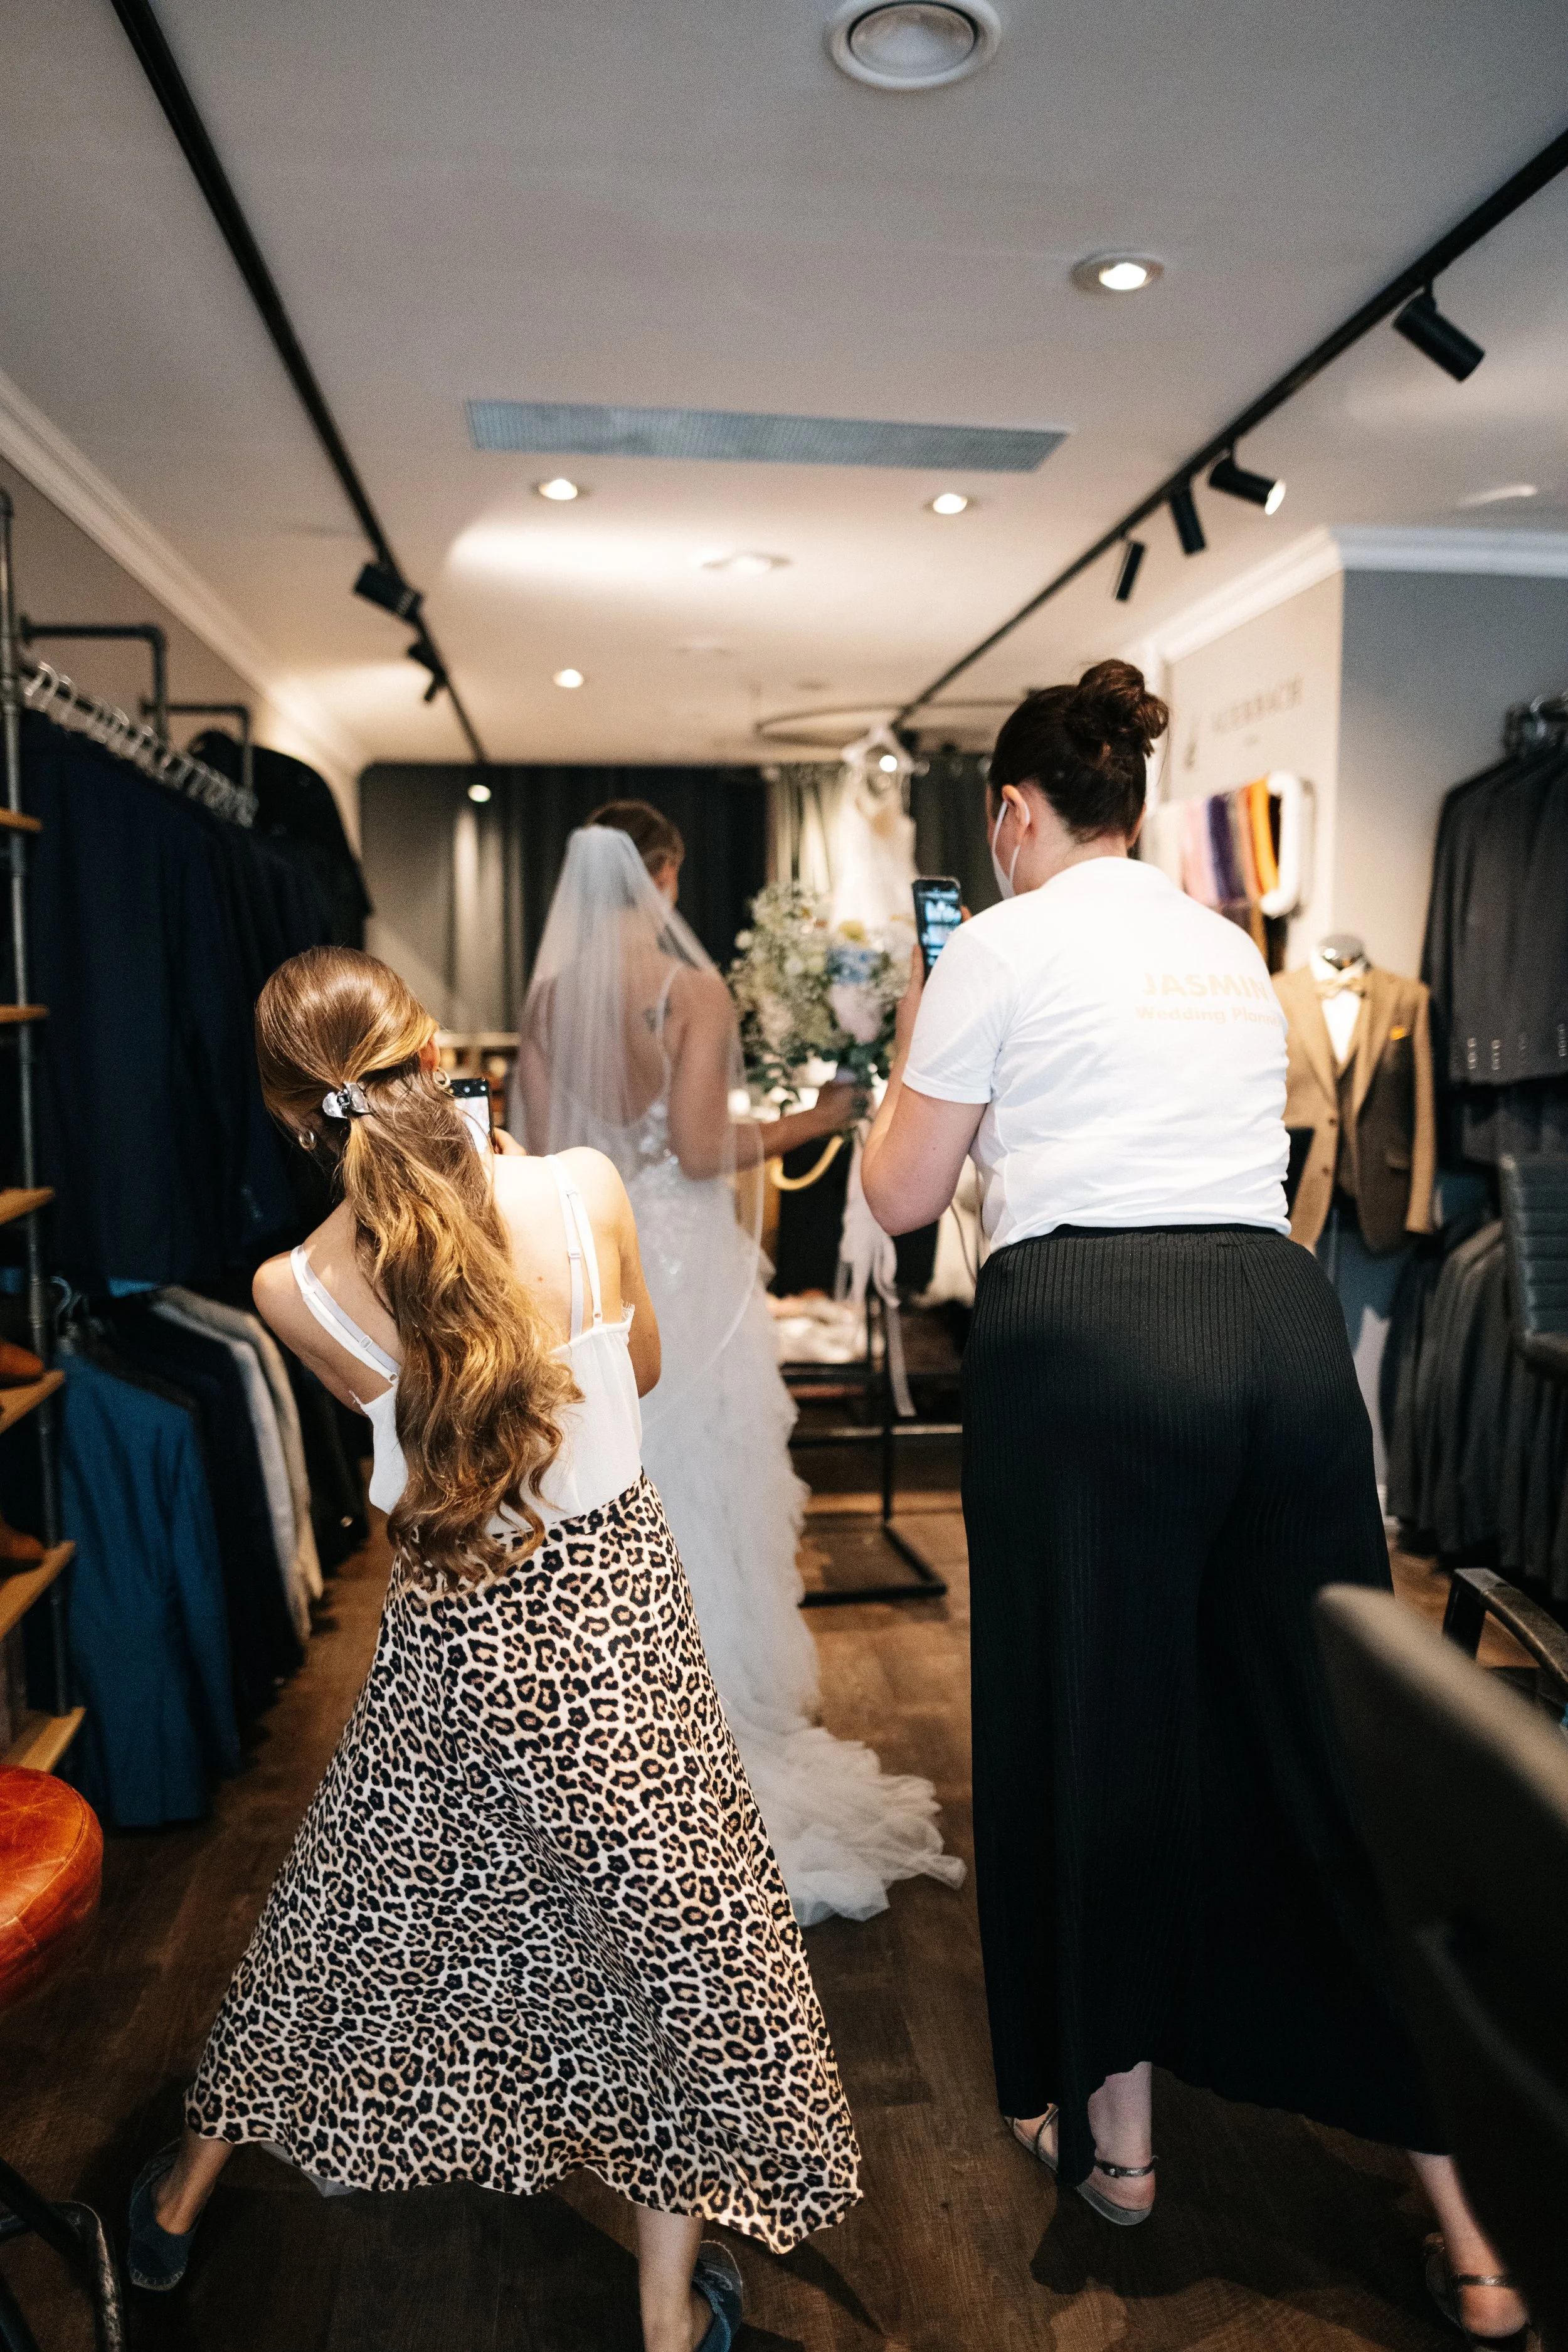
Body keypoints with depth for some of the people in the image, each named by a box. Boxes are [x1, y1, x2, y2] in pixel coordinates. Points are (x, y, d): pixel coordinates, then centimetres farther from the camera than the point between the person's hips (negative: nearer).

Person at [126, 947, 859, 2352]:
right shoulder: (587, 1193, -18)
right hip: (617, 1611, -1)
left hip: (449, 1641, 2)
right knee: (672, 1927, 16)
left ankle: (185, 2197, 50)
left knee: (350, 1913, 24)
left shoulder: (294, 1294, -16)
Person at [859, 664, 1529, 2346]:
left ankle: (1112, 2129, 28)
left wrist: (907, 1060, 20)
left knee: (1100, 1721, 10)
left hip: (1090, 1338, -5)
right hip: (1280, 1319, 6)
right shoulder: (1230, 949, 18)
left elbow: (900, 1198, 3)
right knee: (1334, 1730, 11)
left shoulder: (1001, 948, 1)